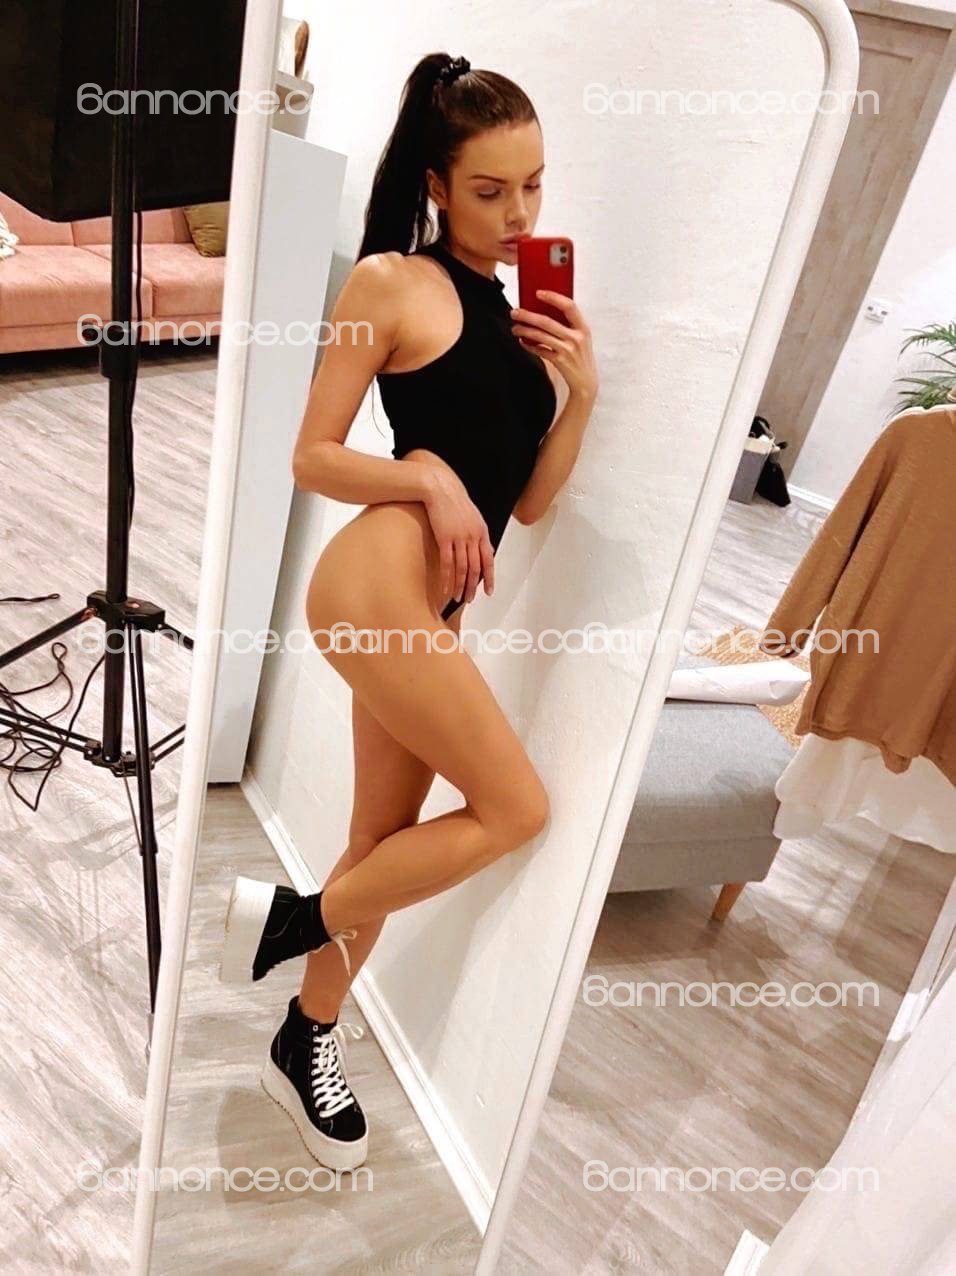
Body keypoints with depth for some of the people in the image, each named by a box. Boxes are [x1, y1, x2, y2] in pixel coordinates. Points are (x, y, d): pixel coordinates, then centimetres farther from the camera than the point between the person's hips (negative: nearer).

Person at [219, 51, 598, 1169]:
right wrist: (425, 474, -17)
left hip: (436, 609, 7)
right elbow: (313, 460, -3)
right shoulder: (391, 281, -1)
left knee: (388, 843, 14)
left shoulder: (518, 317, 18)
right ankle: (288, 915, 11)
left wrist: (582, 393, 2)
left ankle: (308, 1044, 36)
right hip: (378, 582, -7)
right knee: (515, 808, -8)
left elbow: (528, 500, 13)